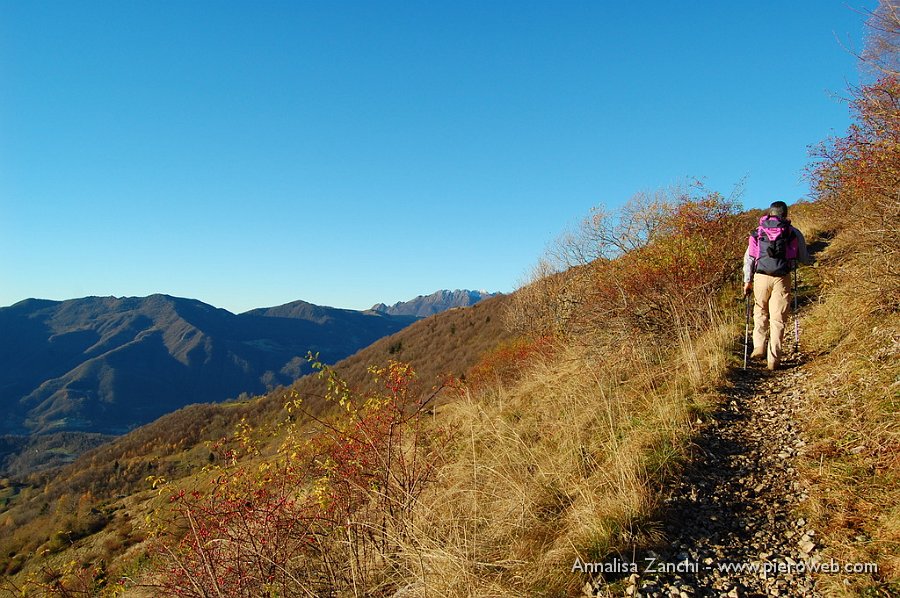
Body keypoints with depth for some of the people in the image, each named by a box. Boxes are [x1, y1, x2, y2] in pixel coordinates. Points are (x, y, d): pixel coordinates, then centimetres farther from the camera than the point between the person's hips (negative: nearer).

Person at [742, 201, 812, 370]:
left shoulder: (758, 232, 9)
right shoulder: (794, 233, 5)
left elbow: (749, 257, 6)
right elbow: (805, 259, 11)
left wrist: (747, 281, 11)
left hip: (761, 277, 1)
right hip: (782, 279, -1)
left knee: (760, 312, 21)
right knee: (778, 319, 3)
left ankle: (759, 346, 10)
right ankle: (773, 359, 2)